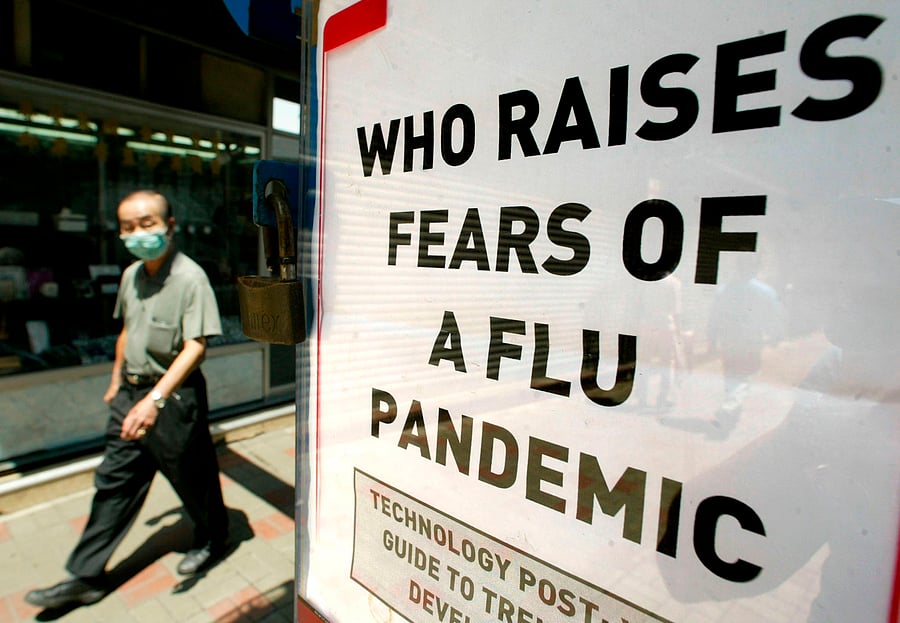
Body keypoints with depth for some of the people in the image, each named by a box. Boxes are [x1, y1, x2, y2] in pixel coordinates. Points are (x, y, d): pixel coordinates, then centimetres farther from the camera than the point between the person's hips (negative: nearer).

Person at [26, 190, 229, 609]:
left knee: (192, 476, 10)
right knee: (113, 482, 14)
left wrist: (156, 398, -33)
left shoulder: (189, 277, -19)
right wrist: (117, 381, 23)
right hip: (132, 394, 7)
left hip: (175, 395, -7)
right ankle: (86, 577, 28)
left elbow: (196, 346, -25)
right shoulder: (131, 275, 7)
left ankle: (212, 540, 35)